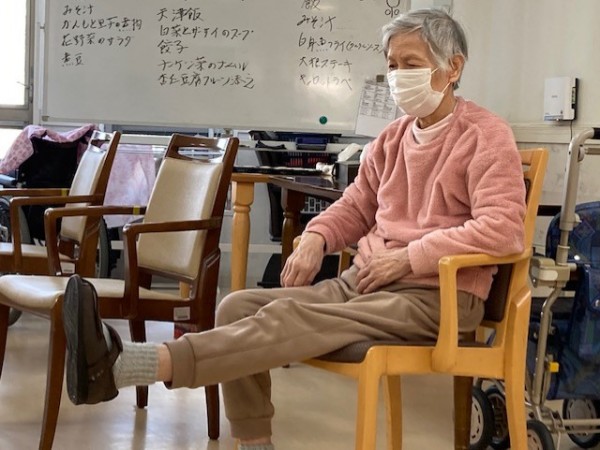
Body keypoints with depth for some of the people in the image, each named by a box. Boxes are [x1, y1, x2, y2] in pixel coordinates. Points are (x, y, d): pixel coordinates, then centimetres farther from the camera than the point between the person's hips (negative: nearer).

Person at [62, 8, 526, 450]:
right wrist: (315, 238, 2)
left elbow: (502, 228, -18)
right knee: (240, 306, -12)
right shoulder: (393, 136, 17)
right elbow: (356, 206, 24)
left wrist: (407, 258, -18)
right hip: (365, 282, 8)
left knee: (292, 317, -32)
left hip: (436, 296, -8)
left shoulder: (486, 136, -5)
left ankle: (130, 364, -45)